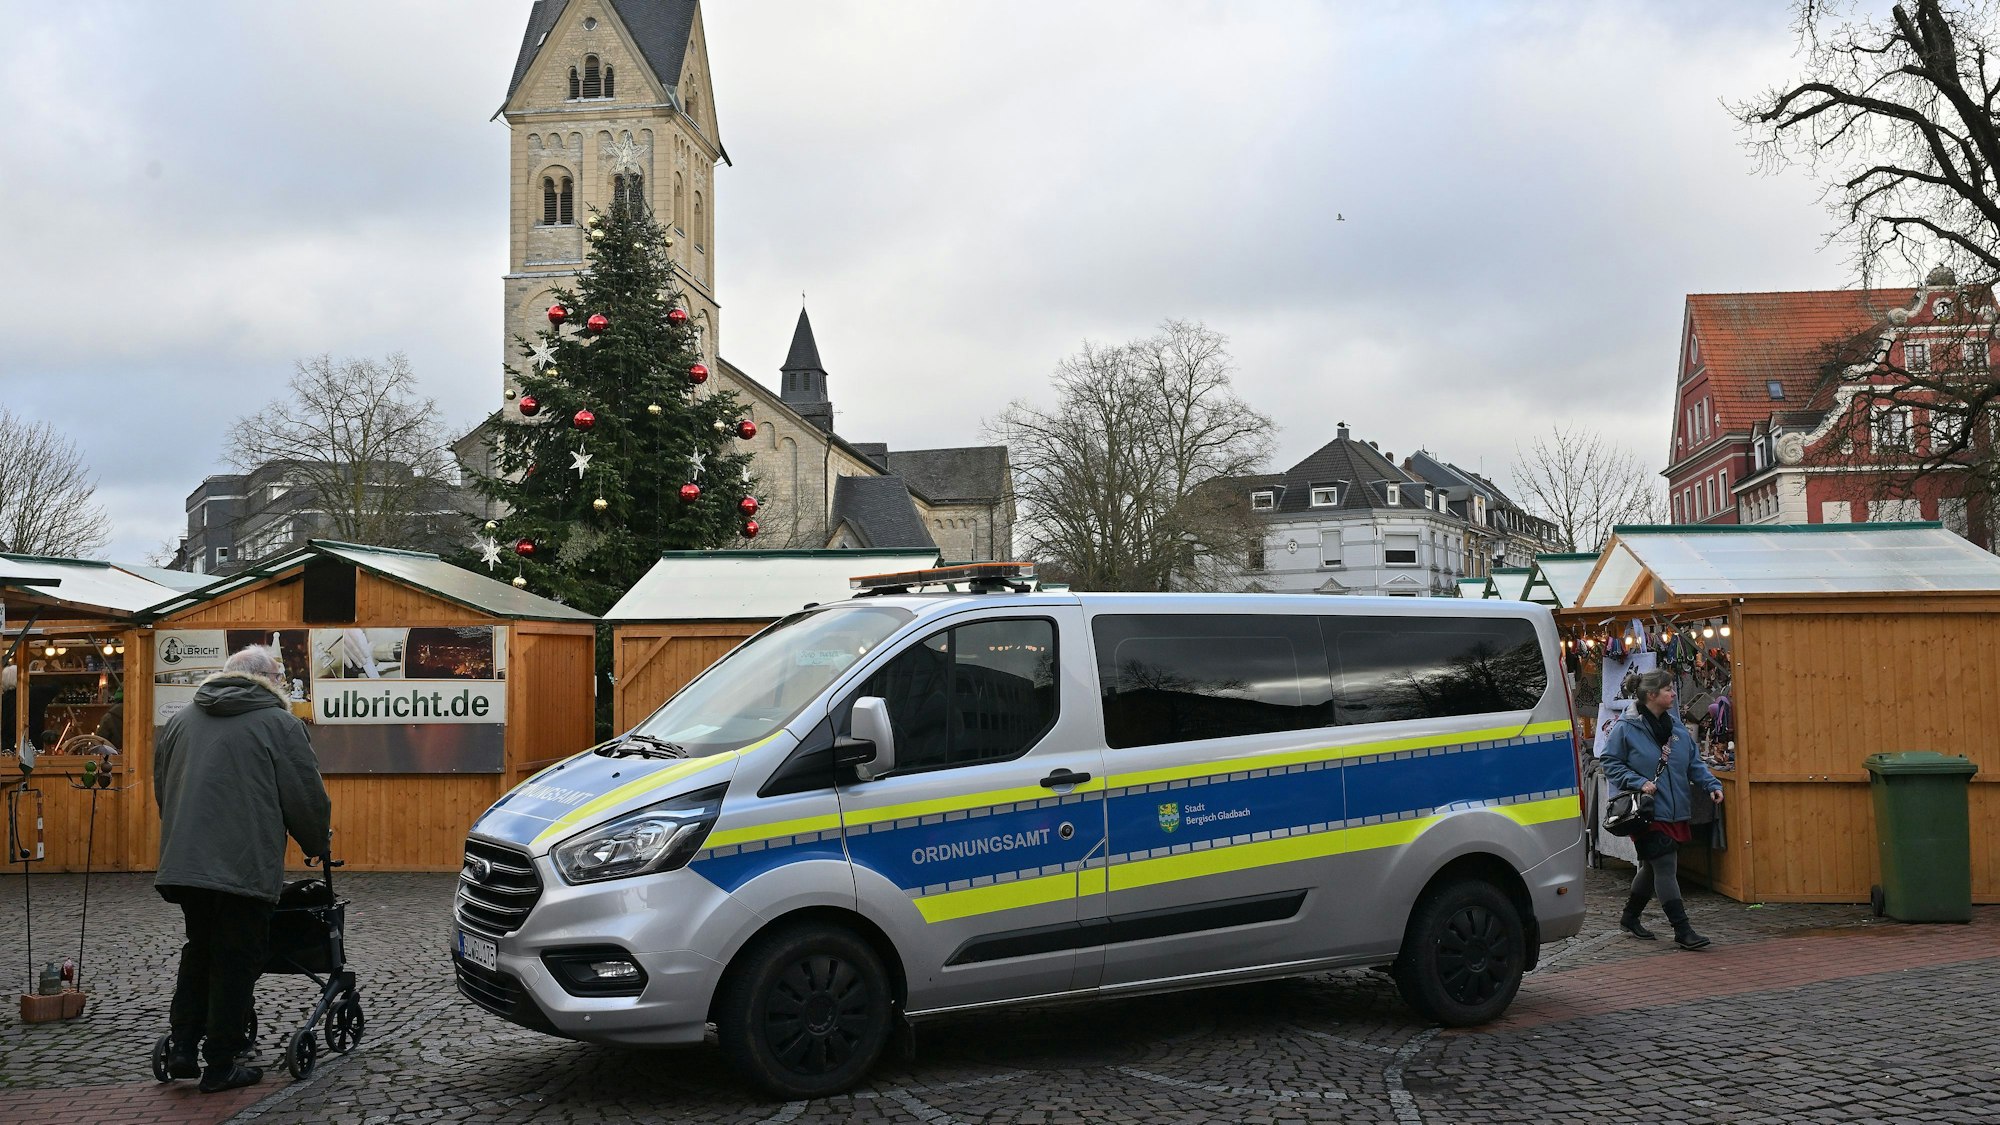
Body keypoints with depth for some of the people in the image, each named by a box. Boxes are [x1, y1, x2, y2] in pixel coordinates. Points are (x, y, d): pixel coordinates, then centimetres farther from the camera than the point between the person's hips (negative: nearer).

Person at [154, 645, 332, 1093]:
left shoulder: (178, 722, 15)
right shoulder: (278, 724, -3)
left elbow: (163, 792, 23)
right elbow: (307, 798, -3)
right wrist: (318, 843, 16)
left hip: (182, 865, 5)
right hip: (246, 867, -5)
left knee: (198, 953, 22)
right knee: (235, 963, 5)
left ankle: (181, 1047, 17)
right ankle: (220, 1066, 10)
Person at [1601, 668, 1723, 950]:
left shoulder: (1677, 727, 10)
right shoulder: (1626, 728, -9)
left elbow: (1694, 764, 16)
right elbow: (1611, 763, -7)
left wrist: (1711, 784, 1)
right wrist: (1639, 782, -18)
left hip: (1676, 813, 7)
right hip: (1648, 814, -7)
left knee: (1653, 868, 16)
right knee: (1666, 869, -10)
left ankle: (1629, 918, 33)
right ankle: (1682, 931, -6)